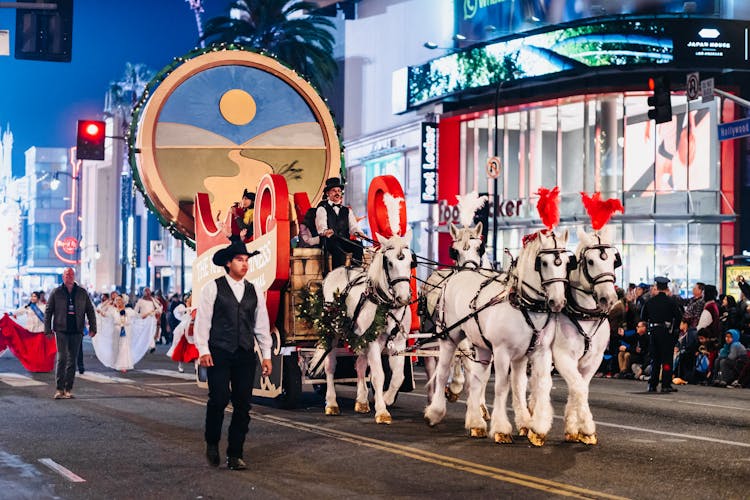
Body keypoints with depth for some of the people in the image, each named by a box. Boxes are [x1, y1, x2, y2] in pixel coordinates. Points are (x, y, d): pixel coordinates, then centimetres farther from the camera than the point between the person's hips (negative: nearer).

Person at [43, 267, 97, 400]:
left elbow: (90, 310, 12)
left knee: (72, 360, 5)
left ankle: (68, 389, 11)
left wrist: (92, 328, 6)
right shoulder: (56, 292, 3)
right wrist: (47, 329, 0)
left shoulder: (82, 293, 7)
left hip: (76, 331, 2)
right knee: (62, 358, -11)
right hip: (61, 330, -2)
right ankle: (59, 389, -10)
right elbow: (48, 311, 6)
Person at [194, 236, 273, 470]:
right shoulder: (213, 288, 2)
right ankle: (212, 444, 12)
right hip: (219, 353, -4)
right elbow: (202, 319, 0)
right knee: (219, 399, -12)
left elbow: (262, 324, 16)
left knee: (243, 405, 1)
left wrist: (266, 355, 11)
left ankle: (235, 455, 7)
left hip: (246, 355, 4)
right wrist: (203, 350, -8)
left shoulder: (254, 291, 14)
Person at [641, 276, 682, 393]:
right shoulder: (670, 302, -8)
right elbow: (678, 316, -10)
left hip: (654, 331, 4)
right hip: (667, 331, -4)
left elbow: (643, 316, 9)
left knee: (655, 358, 12)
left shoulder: (650, 301, 2)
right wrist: (674, 326, 5)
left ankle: (652, 384, 12)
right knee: (667, 359, 0)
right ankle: (666, 385, -4)